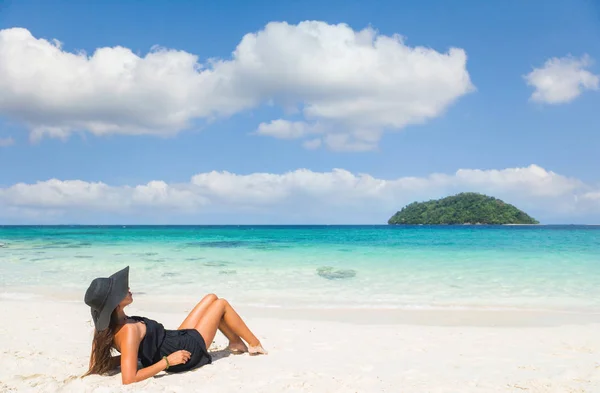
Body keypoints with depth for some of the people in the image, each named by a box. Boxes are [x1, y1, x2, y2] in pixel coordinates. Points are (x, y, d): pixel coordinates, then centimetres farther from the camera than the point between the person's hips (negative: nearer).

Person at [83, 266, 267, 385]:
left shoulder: (106, 326, -10)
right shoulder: (129, 331, -35)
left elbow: (97, 364, -2)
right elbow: (129, 379, -41)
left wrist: (128, 355, -4)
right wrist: (167, 361, -31)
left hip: (177, 340, 9)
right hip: (188, 349, -9)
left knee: (211, 298, 18)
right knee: (221, 304, 8)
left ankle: (236, 343, 33)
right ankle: (255, 344, 29)